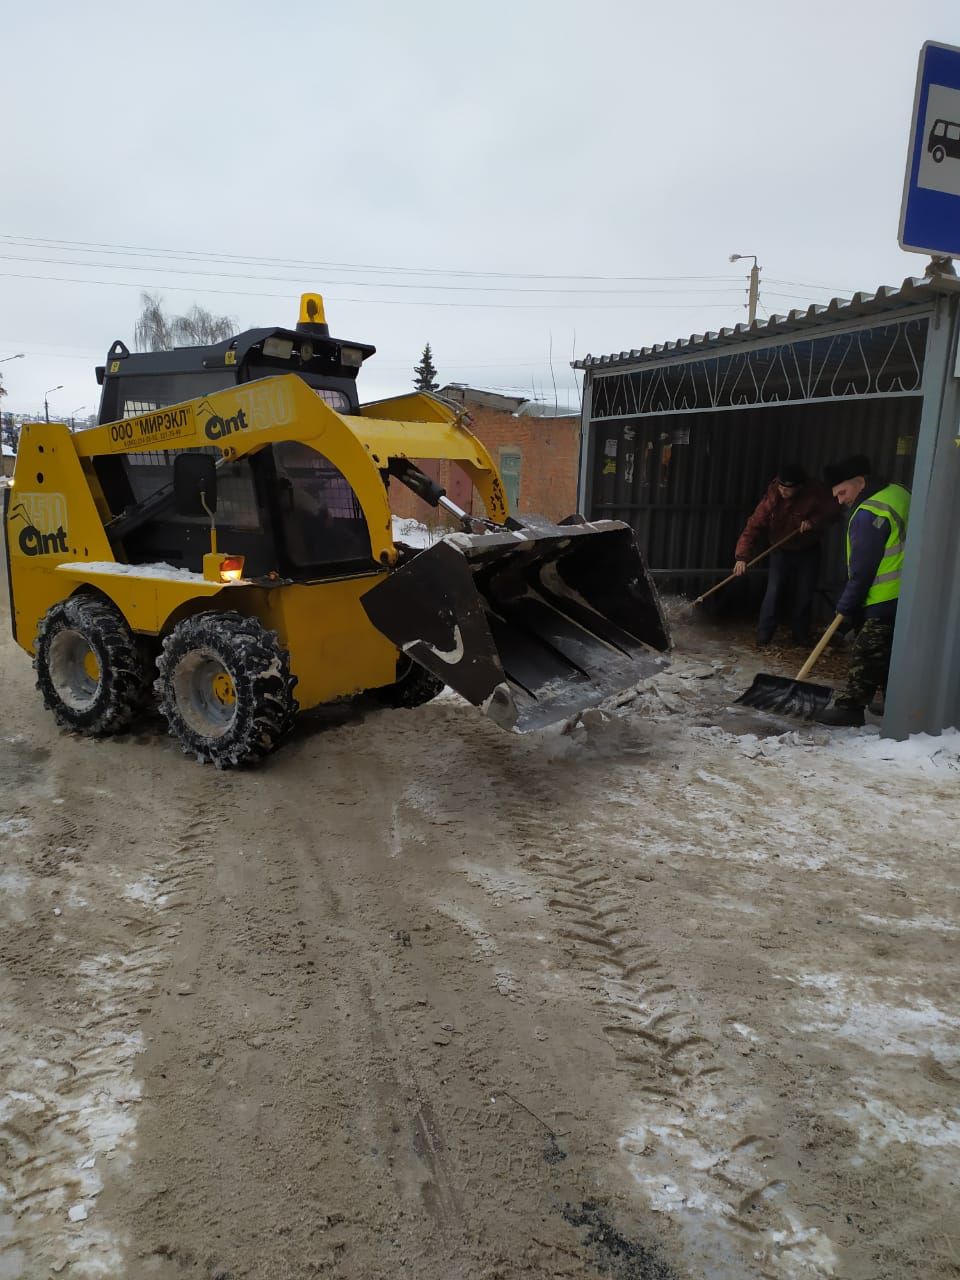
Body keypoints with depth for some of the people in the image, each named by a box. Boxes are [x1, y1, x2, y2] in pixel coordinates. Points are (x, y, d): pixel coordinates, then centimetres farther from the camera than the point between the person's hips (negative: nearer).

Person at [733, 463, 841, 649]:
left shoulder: (816, 493, -20)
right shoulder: (772, 498, -22)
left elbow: (834, 511, -11)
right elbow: (753, 526, -26)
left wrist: (814, 522, -30)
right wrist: (742, 557, -35)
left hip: (808, 552, 1)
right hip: (781, 551, -1)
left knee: (805, 595, 3)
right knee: (774, 592, -11)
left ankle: (801, 636, 20)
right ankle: (763, 637, -2)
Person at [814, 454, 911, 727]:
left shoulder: (869, 514, -18)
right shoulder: (898, 493, 12)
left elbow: (862, 568, -17)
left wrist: (846, 606, -8)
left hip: (885, 602, -10)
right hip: (909, 596, 10)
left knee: (866, 654, -5)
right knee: (890, 654, 18)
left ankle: (850, 707, -2)